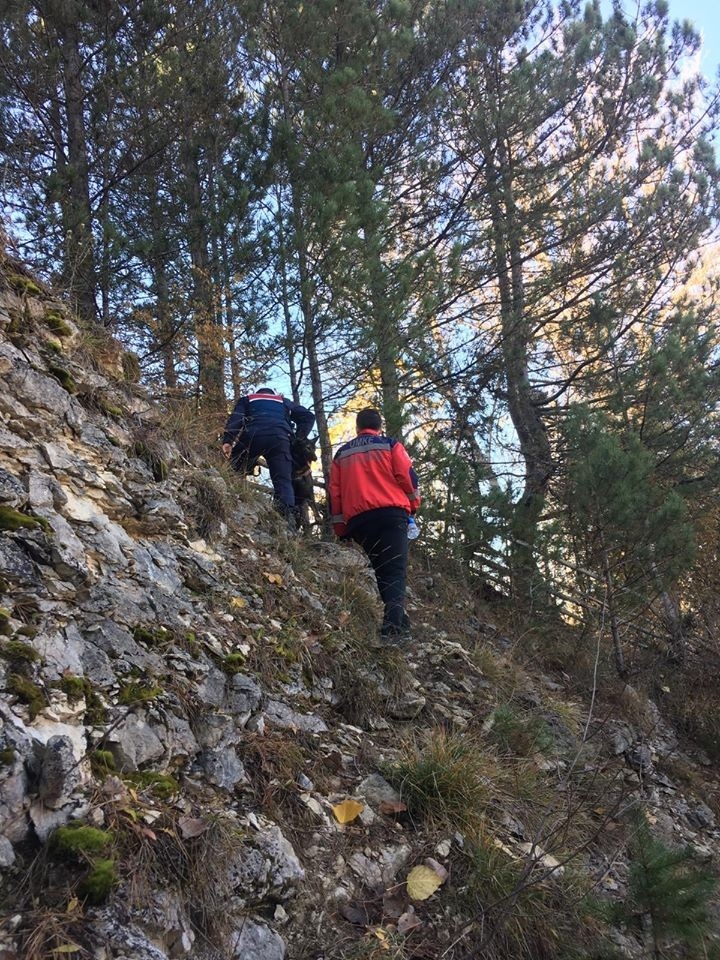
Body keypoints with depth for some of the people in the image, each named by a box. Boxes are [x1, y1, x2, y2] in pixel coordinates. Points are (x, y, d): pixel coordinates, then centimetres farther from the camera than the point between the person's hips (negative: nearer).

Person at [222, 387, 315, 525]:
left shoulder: (247, 399, 34)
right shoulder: (284, 402, 39)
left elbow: (235, 418, 12)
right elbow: (308, 416, 24)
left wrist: (227, 441, -2)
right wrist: (299, 440, 22)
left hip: (252, 435, -1)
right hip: (280, 439, 1)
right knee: (283, 481, -3)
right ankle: (288, 518, -21)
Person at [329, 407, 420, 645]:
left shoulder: (342, 454, 20)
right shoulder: (390, 445, 10)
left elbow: (334, 493, 16)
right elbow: (407, 477, 1)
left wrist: (340, 528, 20)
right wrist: (413, 504, 17)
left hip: (357, 520, 4)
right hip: (391, 514, -4)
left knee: (381, 571, 15)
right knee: (395, 571, -9)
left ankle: (397, 622, 13)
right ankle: (394, 627, -27)